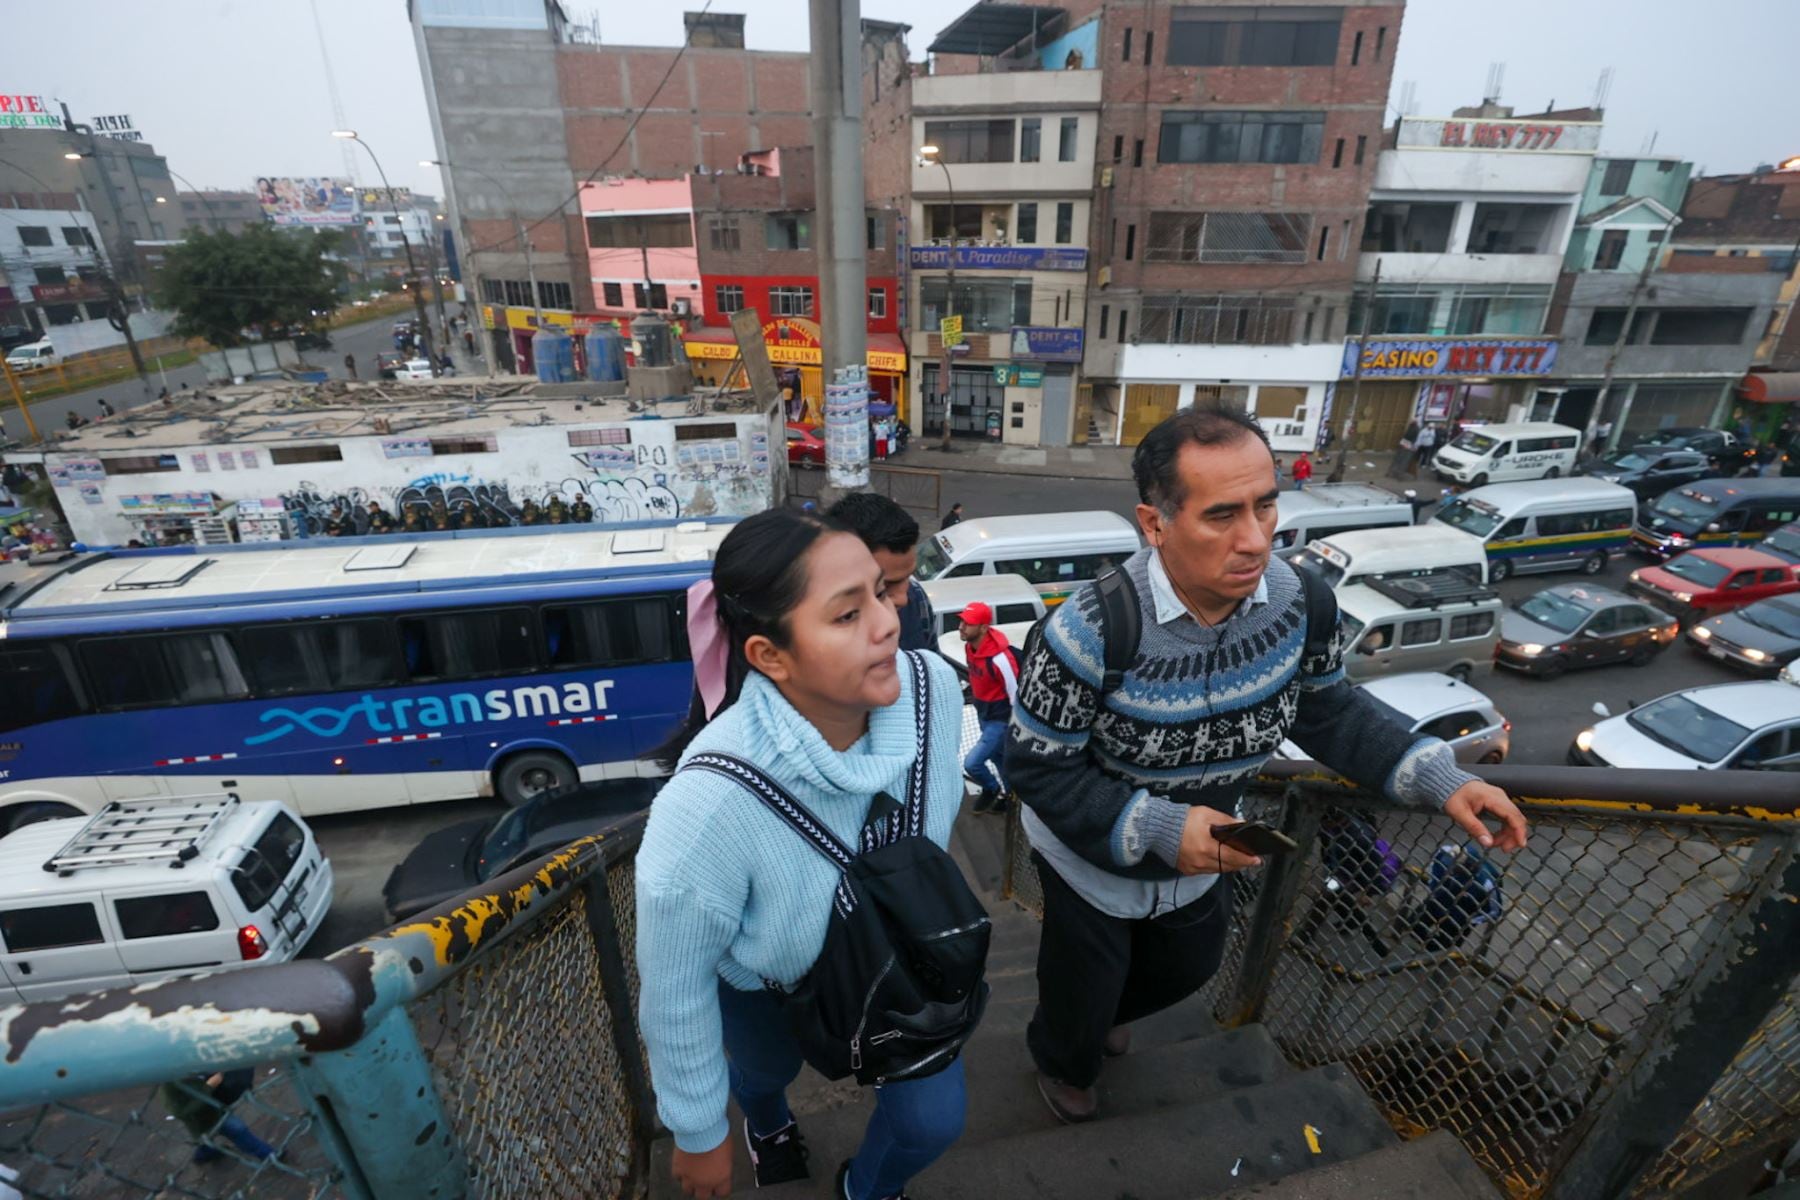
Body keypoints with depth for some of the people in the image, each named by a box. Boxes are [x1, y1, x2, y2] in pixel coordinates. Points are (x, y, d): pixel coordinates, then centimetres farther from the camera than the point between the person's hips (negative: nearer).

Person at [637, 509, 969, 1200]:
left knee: (934, 1121, 17)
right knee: (765, 1072, 31)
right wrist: (699, 1134, -8)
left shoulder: (933, 687, -31)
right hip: (764, 987, -2)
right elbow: (674, 988, -25)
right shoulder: (710, 802, -44)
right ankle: (768, 1123, 72)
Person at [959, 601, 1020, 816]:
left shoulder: (999, 657, -32)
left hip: (1000, 718, -8)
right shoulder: (969, 647, -6)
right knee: (998, 757, 24)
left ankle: (991, 789, 23)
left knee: (971, 763, -8)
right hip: (983, 713, 8)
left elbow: (1015, 694, -23)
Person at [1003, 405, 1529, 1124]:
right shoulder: (1091, 632, -38)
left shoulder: (1299, 602, -21)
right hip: (1092, 860, -5)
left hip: (1202, 855, 6)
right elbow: (1036, 767, -27)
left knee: (1190, 966, 34)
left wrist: (1439, 779, -14)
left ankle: (1105, 1012, 69)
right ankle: (1062, 1062, 61)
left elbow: (1326, 711, -3)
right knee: (1082, 992, 22)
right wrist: (1155, 829, -37)